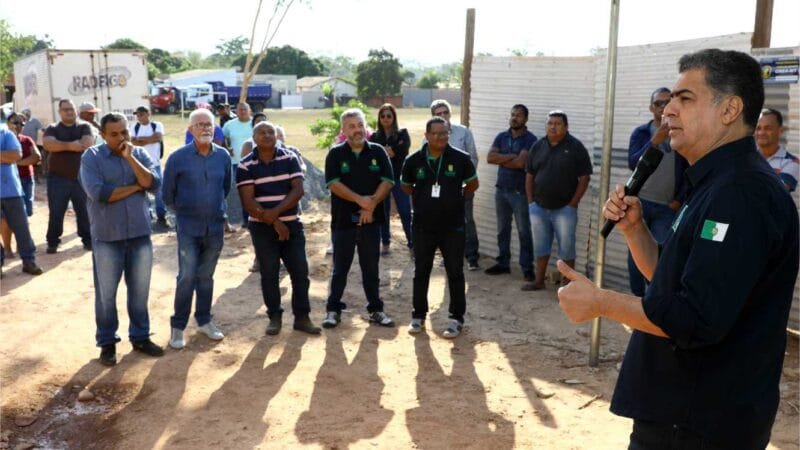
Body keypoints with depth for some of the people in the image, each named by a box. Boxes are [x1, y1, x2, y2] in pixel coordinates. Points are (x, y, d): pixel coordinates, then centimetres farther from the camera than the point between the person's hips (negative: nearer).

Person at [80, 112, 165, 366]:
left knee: (140, 291, 12)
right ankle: (107, 342, 21)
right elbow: (98, 193, -18)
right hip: (107, 237, -2)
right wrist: (135, 187, -10)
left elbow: (154, 184, -10)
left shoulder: (140, 154, 5)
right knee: (106, 293, 7)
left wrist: (130, 158, -16)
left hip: (140, 234, 3)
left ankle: (140, 337, 26)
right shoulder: (91, 157, -5)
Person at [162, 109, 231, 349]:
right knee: (187, 277, -5)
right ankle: (177, 326, 8)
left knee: (206, 276, 13)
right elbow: (167, 193, 3)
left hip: (215, 226, 3)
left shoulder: (223, 156, -1)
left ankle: (204, 320, 26)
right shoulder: (178, 157, -9)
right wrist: (184, 212, 11)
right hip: (188, 227, -3)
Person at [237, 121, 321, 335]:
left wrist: (275, 212, -19)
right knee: (269, 274, 6)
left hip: (292, 224, 2)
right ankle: (275, 317, 19)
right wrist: (274, 222, -14)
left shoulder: (290, 158, 1)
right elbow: (248, 202, -10)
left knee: (300, 272, 2)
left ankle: (302, 317, 12)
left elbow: (298, 190, -8)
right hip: (262, 228, -1)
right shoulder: (245, 166, -4)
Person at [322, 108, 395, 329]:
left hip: (371, 219, 1)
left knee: (371, 267, 10)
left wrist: (371, 204, -14)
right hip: (343, 220, -1)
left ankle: (375, 309, 21)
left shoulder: (378, 152, 3)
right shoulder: (335, 154, -1)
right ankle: (333, 309, 19)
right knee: (340, 267, 8)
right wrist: (359, 199, -18)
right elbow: (333, 184, -10)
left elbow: (387, 182, -3)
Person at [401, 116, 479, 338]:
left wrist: (456, 199, 9)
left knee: (455, 272, 5)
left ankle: (456, 318, 16)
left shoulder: (460, 158, -7)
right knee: (421, 272, 11)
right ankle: (418, 315, 25)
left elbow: (473, 184, 8)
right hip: (423, 226, 1)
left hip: (453, 226, -1)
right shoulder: (414, 160, -3)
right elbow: (406, 185, 15)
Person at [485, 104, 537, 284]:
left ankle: (527, 268, 5)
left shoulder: (530, 139, -8)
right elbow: (489, 157, -5)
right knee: (502, 229, 13)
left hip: (520, 192, -5)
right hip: (501, 190, 5)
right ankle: (503, 263, 23)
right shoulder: (501, 137, 9)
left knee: (524, 232, -1)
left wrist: (501, 159, -7)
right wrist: (511, 156, -14)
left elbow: (520, 163, -20)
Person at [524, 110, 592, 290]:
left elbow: (584, 177, -7)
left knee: (566, 248, 4)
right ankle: (539, 281, 26)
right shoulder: (538, 146, 7)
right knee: (540, 247, 14)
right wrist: (530, 201, 5)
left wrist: (573, 204, -11)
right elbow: (529, 175, 12)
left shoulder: (575, 147, -7)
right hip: (539, 207, 4)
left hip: (564, 208, -4)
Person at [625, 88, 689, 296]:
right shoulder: (641, 132, 2)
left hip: (667, 207, 0)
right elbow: (632, 163, -12)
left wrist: (679, 200, 0)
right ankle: (637, 298, 17)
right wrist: (655, 141, -23)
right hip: (640, 202, 1)